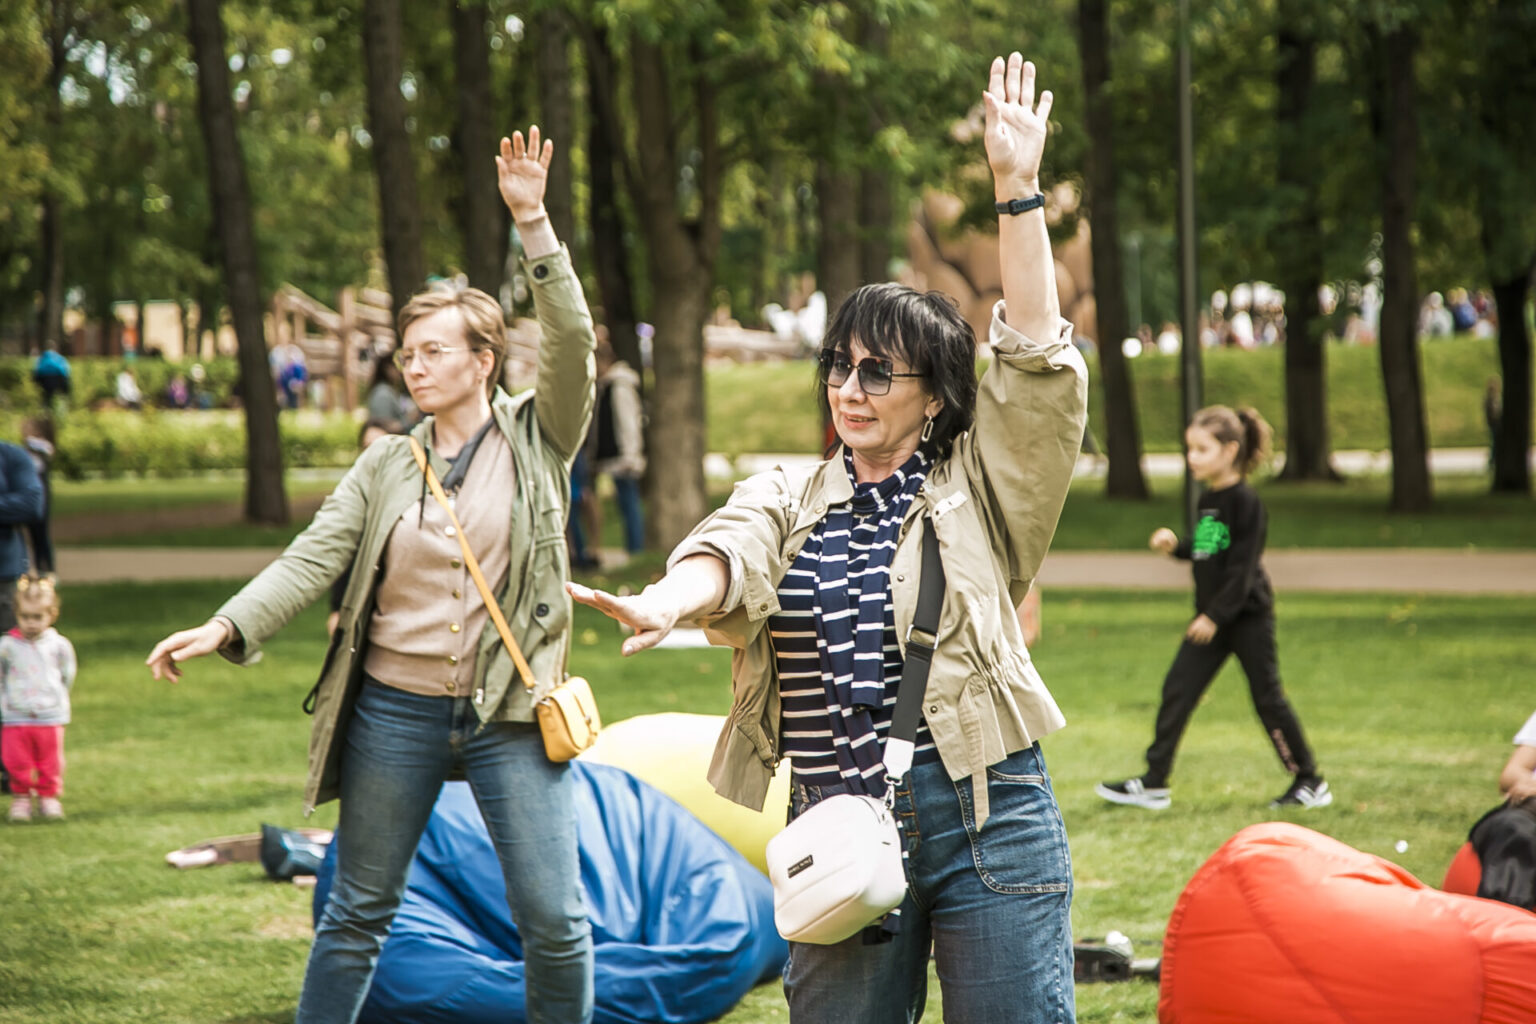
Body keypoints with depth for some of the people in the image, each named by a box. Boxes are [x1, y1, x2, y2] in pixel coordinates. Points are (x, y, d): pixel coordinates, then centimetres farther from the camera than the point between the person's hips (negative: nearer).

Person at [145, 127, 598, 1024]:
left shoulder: (537, 440, 1)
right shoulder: (389, 464, 7)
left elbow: (571, 340, -13)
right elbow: (316, 557, -1)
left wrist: (533, 222, -21)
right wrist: (226, 628, -15)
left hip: (510, 715, -2)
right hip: (396, 711, 2)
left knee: (555, 920, -2)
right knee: (357, 914, 10)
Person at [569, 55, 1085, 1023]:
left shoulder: (978, 490, 5)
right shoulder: (787, 498, 11)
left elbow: (1040, 368, -8)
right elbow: (727, 555, -10)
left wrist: (1016, 189, -13)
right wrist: (664, 603, -35)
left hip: (989, 822, -2)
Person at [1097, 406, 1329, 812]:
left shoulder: (1245, 501, -15)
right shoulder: (1208, 498, 9)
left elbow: (1243, 566, -19)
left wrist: (1215, 615, -21)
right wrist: (1175, 545, -1)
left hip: (1247, 615, -8)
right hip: (1210, 616, 8)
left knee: (1267, 698, -1)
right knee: (1176, 692, 3)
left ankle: (1310, 782, 11)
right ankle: (1153, 783, 6)